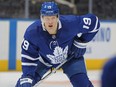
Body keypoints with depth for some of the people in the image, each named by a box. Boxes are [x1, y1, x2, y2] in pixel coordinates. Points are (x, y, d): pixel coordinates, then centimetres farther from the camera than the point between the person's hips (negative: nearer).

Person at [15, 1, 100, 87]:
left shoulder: (71, 23, -35)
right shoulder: (32, 32, -32)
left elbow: (94, 21, -20)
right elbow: (28, 57, -21)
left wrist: (81, 43, -19)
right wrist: (27, 78, -31)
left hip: (70, 57, -1)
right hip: (44, 60, 1)